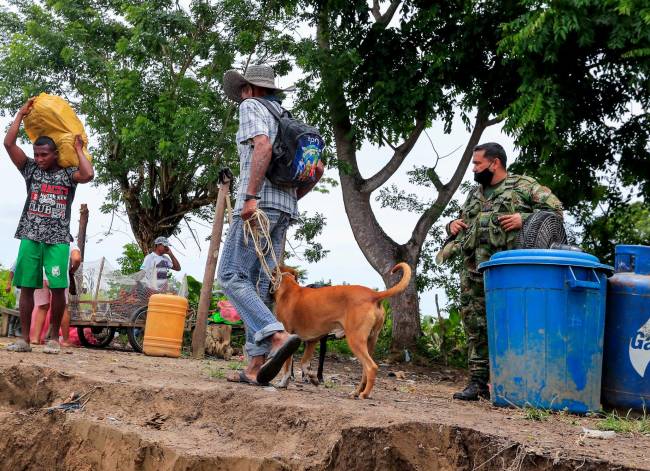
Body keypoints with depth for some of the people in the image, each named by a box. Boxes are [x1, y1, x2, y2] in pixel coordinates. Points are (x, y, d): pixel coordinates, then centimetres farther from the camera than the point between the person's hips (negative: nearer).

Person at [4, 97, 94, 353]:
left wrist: (78, 149, 0)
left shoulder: (68, 174, 8)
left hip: (58, 238, -2)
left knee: (58, 288, -8)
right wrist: (21, 114, 7)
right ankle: (24, 339, 3)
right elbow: (9, 143, 4)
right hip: (30, 236, 2)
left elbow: (88, 174, -14)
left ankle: (54, 338, 3)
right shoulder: (31, 169, 12)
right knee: (26, 287, -1)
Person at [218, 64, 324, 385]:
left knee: (231, 276, -9)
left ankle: (278, 336, -26)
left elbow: (263, 146, -17)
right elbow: (317, 169, 21)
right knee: (261, 283, 5)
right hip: (285, 208, 8)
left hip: (259, 203, -8)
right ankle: (256, 365, 1)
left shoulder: (251, 107, 2)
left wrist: (251, 196, -21)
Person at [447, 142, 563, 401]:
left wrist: (524, 219, -13)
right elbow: (461, 220, 36)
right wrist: (452, 226, 13)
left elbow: (556, 210, -1)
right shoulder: (474, 194, 24)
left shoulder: (523, 185, 6)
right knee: (475, 325, 3)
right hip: (473, 271, 6)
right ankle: (477, 381, 8)